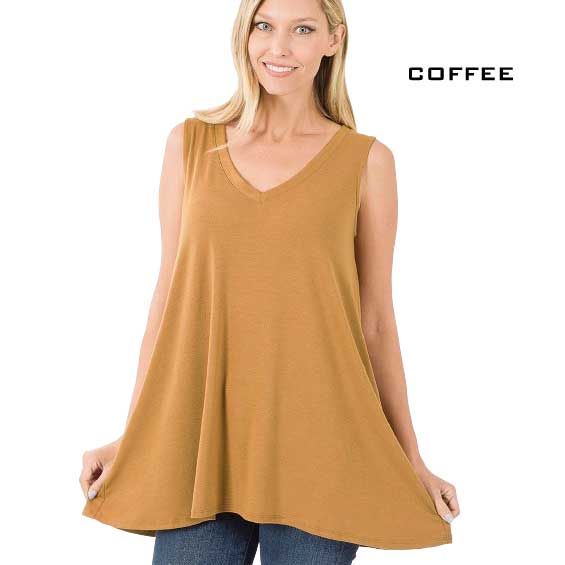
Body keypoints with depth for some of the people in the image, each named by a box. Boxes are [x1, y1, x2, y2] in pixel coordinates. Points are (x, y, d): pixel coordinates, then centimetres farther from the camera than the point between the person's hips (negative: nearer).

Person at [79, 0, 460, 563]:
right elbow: (169, 293, 7)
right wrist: (130, 438, 8)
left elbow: (377, 319, 4)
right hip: (201, 432, 1)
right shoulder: (191, 142, 5)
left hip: (317, 439, -1)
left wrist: (411, 460, 6)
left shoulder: (366, 159, 1)